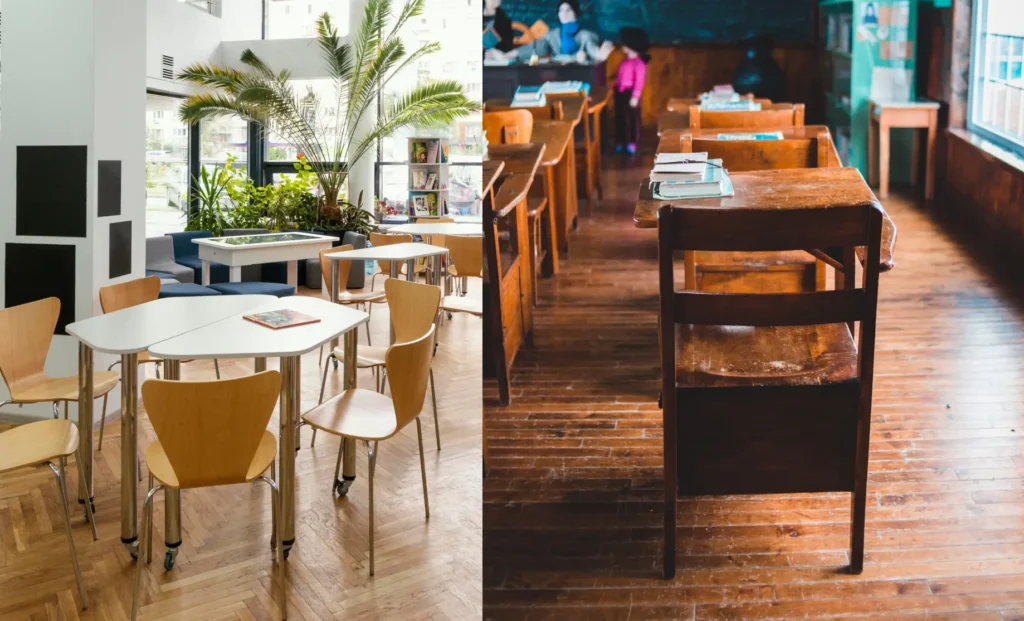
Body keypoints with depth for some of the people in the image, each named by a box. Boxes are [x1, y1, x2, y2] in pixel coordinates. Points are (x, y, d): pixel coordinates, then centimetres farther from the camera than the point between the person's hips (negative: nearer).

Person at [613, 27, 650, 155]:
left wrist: (635, 97, -21)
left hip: (630, 94, -8)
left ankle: (632, 143, 8)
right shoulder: (625, 61, 11)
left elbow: (639, 81, -17)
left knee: (632, 118, 1)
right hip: (620, 93, 8)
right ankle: (620, 142, 21)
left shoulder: (639, 63, -14)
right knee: (620, 118, 12)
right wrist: (616, 89, 14)